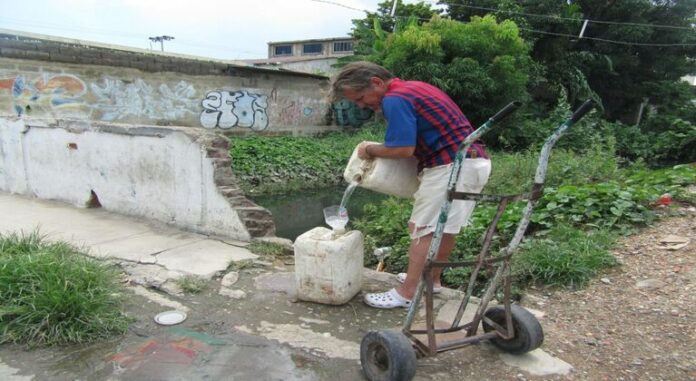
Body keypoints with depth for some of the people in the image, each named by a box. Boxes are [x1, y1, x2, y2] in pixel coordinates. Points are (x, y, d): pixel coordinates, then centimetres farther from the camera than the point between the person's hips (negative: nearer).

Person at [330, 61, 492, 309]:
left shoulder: (395, 99, -13)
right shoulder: (413, 88, 18)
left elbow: (403, 149, -20)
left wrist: (370, 150, -3)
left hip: (452, 166, -10)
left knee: (424, 229, -5)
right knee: (445, 226, 18)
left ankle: (406, 294, 1)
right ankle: (432, 279, 30)